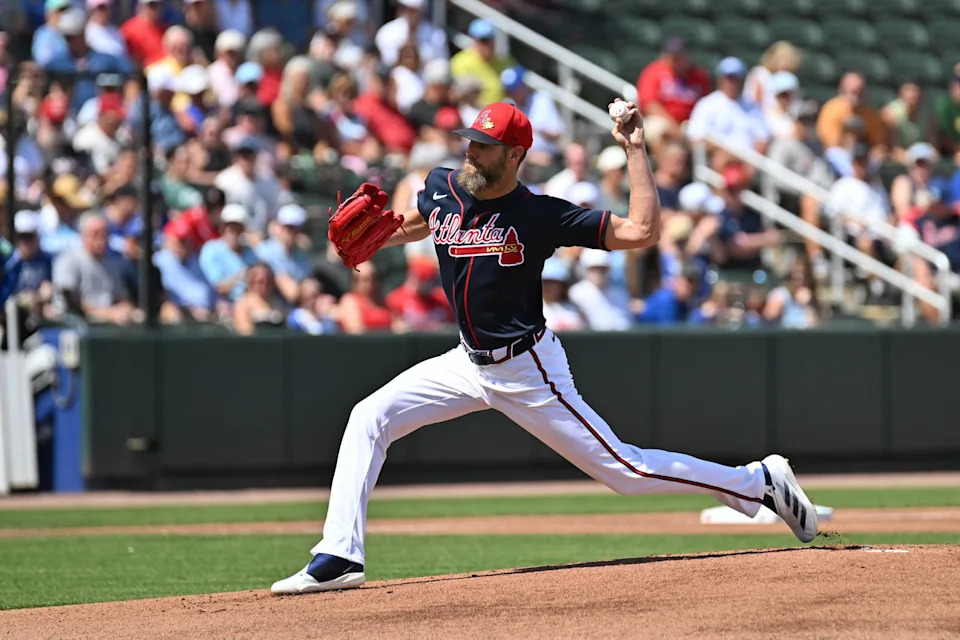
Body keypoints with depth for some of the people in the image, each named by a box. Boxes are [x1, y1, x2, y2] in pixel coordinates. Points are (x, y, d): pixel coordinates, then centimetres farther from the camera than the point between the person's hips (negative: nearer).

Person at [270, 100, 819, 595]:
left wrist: (635, 151, -26)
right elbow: (419, 223, 24)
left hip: (528, 371, -6)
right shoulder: (443, 188, -2)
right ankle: (340, 558, -8)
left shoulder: (540, 215, -19)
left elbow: (641, 232, -24)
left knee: (624, 469, -4)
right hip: (471, 364, 6)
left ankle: (760, 482, 11)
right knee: (370, 418, -7)